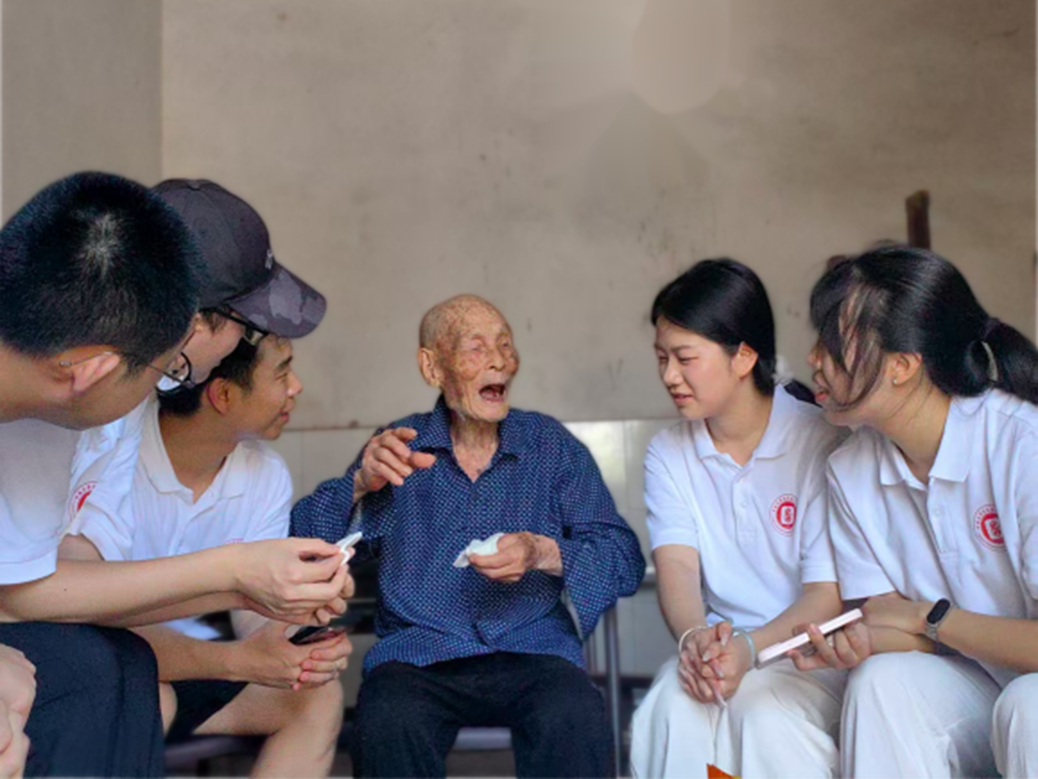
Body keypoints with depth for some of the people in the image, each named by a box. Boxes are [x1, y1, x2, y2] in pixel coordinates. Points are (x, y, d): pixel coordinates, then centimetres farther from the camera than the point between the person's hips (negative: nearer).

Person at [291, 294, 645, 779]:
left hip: (532, 651, 0)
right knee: (388, 725, -33)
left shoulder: (553, 446, 10)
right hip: (417, 654, 0)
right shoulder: (400, 447, 10)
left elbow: (625, 560, 3)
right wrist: (360, 484, -16)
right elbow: (301, 544, 3)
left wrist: (545, 553, -16)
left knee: (575, 720, -32)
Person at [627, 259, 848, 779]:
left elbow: (829, 594, -11)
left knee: (761, 704, -33)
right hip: (719, 644, 3)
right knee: (672, 707, -28)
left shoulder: (819, 443, -9)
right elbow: (676, 565, -8)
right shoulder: (667, 454, 6)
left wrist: (750, 648, -29)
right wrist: (695, 639, -30)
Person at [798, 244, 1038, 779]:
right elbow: (890, 614, 1)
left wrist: (930, 616, -12)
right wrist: (865, 641, -23)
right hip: (967, 687, 4)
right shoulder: (850, 470, -3)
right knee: (882, 680, -25)